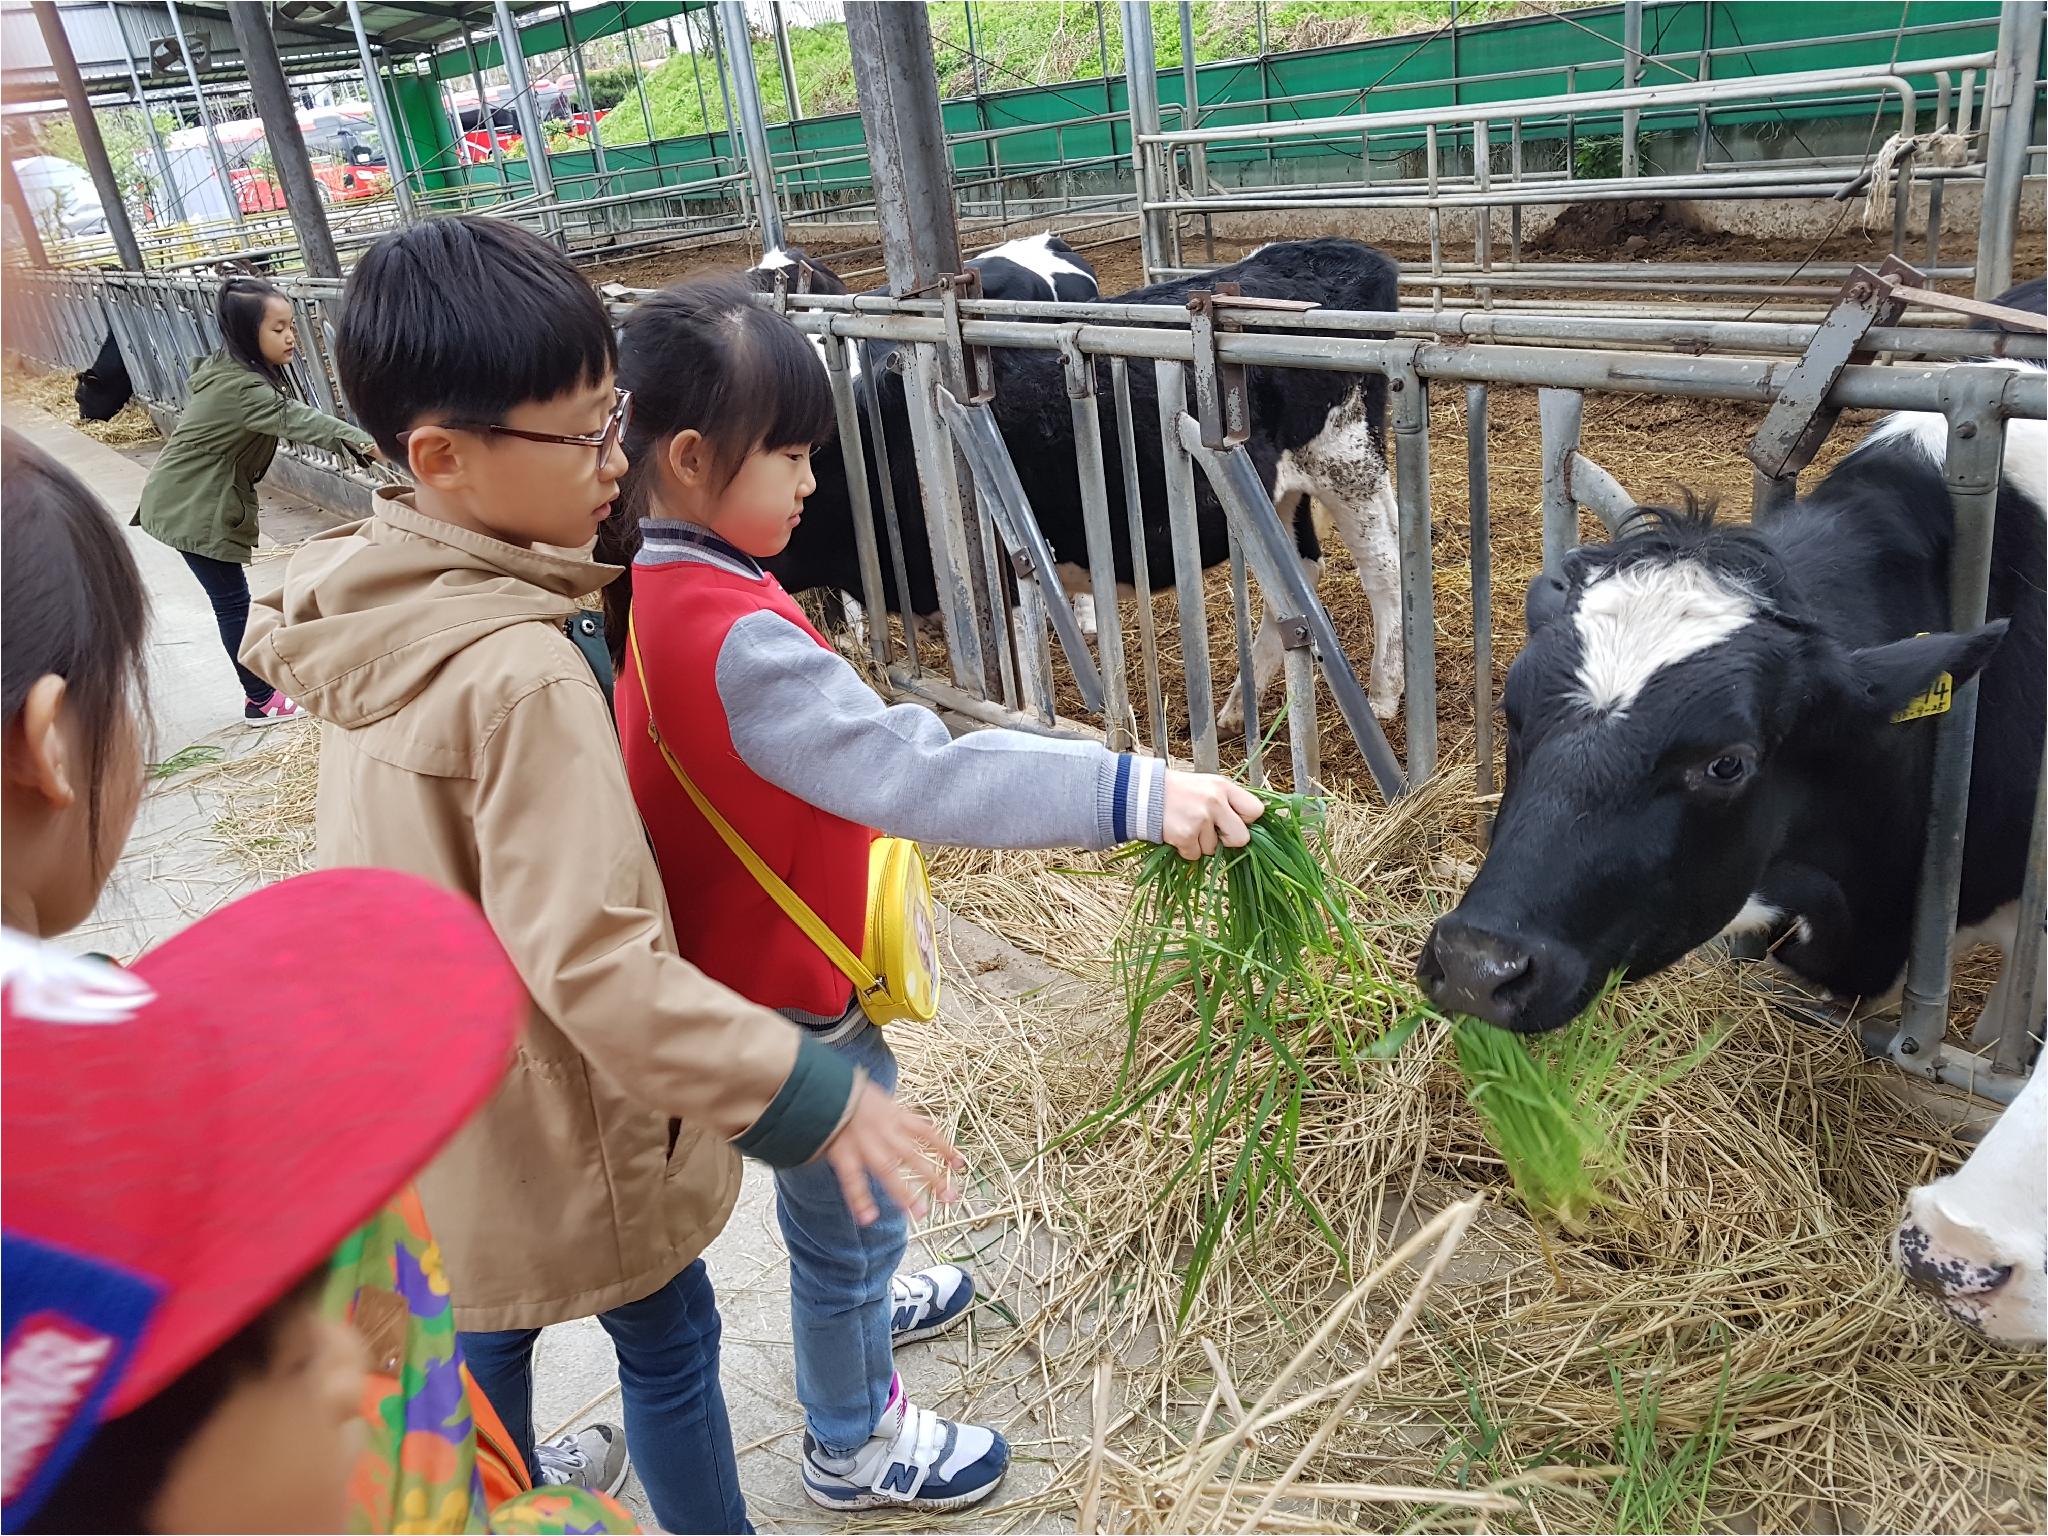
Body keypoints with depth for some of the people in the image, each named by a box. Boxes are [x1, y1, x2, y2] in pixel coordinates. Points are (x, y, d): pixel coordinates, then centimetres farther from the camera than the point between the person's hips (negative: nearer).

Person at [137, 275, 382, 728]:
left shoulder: (231, 370, 5)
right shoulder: (241, 388, -27)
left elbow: (286, 419, 11)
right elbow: (297, 420, -39)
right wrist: (362, 441, -51)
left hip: (198, 502, 10)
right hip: (193, 510, -10)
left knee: (231, 598, 14)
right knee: (232, 602, -2)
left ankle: (260, 686, 23)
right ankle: (261, 701, 8)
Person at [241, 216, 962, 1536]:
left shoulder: (372, 601, -5)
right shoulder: (521, 676, -31)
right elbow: (597, 969, -32)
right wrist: (808, 1097, -28)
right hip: (551, 1135, -7)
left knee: (479, 1347, 27)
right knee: (668, 1344, 16)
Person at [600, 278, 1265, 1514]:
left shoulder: (656, 592, -3)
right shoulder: (736, 643, -34)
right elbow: (915, 774, -43)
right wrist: (1133, 793, -46)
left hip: (743, 960, 9)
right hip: (788, 992, -9)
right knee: (852, 1202, 14)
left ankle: (858, 1301, 59)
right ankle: (854, 1444, 38)